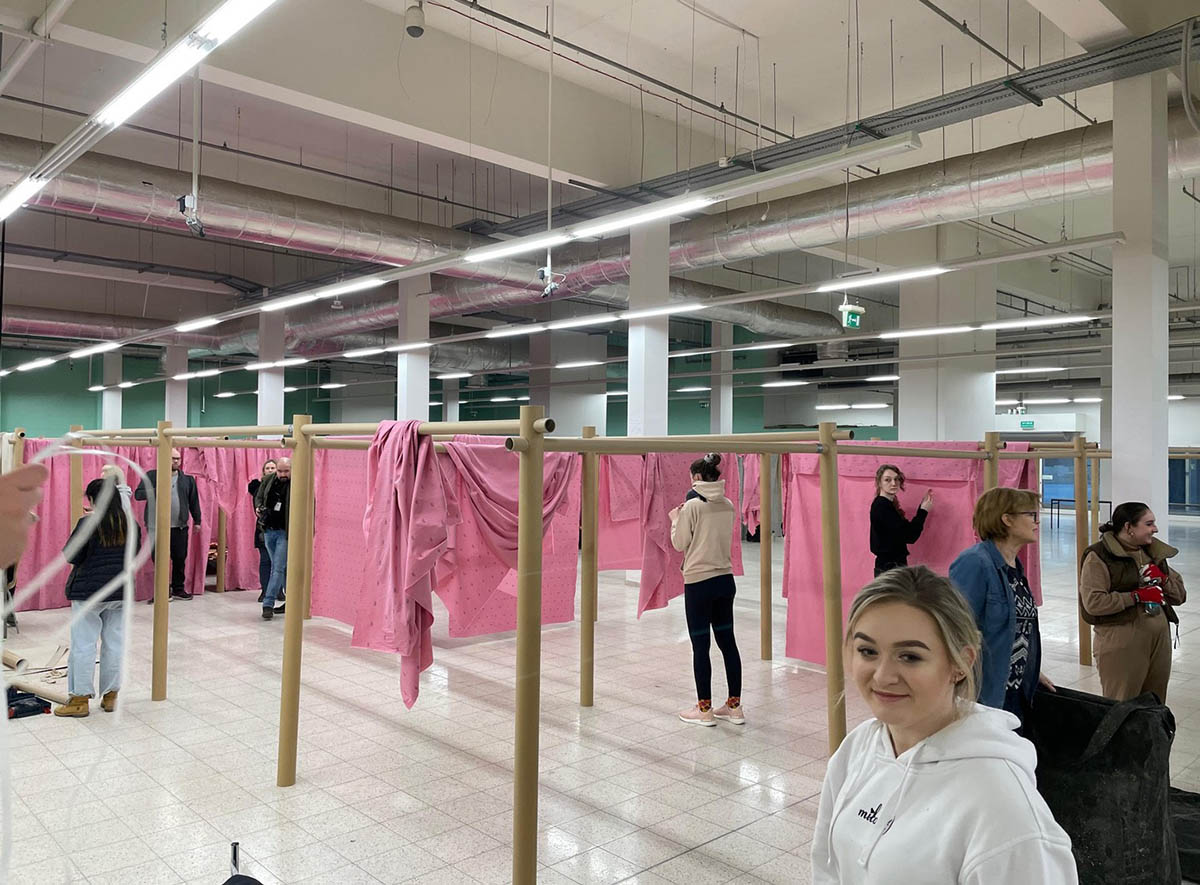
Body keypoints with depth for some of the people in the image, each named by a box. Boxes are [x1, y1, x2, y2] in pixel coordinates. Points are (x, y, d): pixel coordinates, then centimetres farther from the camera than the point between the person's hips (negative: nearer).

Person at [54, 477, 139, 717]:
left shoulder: (88, 524, -14)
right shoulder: (131, 525, 2)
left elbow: (71, 556, -7)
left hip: (89, 591, -5)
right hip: (121, 592, 5)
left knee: (84, 645, 3)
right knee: (115, 643, 10)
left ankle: (80, 699, 8)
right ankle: (110, 696, 17)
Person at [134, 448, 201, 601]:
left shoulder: (187, 479, 9)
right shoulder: (151, 476, 2)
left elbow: (194, 501, 13)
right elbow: (138, 494, -5)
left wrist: (197, 521, 12)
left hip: (180, 527, 2)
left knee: (180, 558, 7)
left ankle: (178, 589, 20)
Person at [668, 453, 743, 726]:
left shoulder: (693, 505, -14)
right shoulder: (728, 505, 4)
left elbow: (679, 543, -7)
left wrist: (675, 519, 10)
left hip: (699, 582, -6)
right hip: (725, 579, 6)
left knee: (700, 645, 3)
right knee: (727, 640, 13)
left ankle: (704, 709, 11)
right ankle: (734, 707, 20)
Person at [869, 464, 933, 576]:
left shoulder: (887, 504, 12)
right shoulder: (881, 507, -17)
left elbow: (907, 528, 13)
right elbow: (909, 536, -19)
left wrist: (922, 507, 8)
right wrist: (923, 511, -9)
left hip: (893, 565, 10)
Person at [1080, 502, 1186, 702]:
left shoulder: (1155, 551, 15)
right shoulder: (1099, 556, -7)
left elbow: (1180, 595, 17)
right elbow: (1093, 602, -18)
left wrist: (1163, 579, -3)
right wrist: (1137, 596, -18)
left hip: (1159, 640, 6)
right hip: (1121, 643, -6)